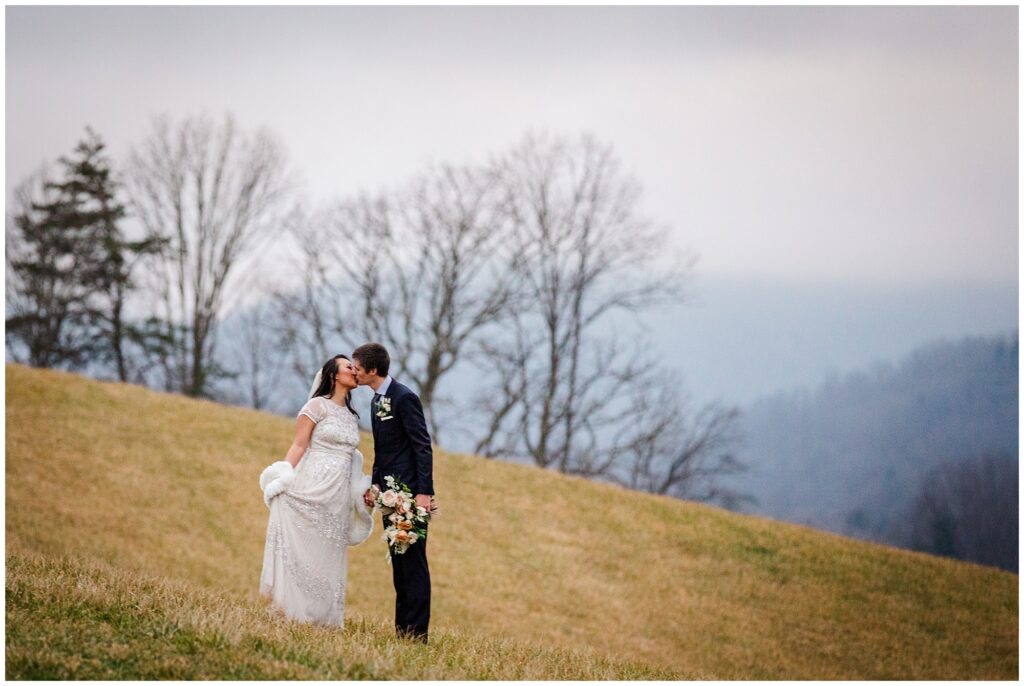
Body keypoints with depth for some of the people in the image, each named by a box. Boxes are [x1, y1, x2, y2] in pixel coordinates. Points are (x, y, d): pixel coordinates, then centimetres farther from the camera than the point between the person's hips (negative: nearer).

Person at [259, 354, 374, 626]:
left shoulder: (352, 416, 18)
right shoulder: (317, 405, -2)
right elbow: (298, 445, -6)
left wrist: (365, 490, 9)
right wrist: (284, 479, -15)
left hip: (338, 498, 6)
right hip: (312, 490, -6)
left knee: (328, 557, 5)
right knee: (302, 550, -7)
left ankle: (321, 617, 8)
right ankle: (291, 611, -4)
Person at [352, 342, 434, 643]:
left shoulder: (404, 398, -14)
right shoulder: (377, 401, 15)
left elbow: (423, 446, -17)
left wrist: (424, 492, -22)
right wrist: (375, 483, 9)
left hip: (410, 492, -9)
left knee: (413, 561, -7)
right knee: (398, 562, 11)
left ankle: (417, 631, -5)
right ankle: (402, 627, 14)